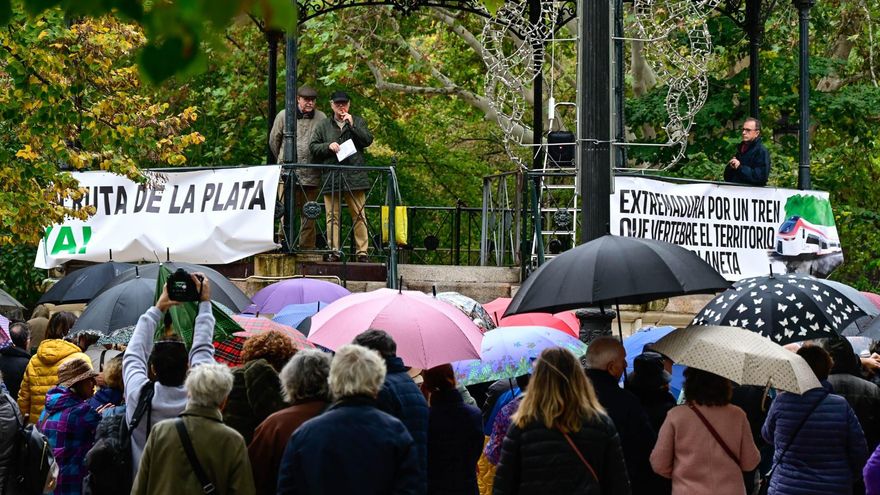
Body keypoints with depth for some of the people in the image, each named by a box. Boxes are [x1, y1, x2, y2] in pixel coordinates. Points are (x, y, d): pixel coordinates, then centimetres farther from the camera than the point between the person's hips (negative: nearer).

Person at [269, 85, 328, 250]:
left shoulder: (321, 118, 7)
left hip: (312, 174, 1)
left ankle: (307, 248, 8)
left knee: (309, 214, 4)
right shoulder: (283, 116, 5)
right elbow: (273, 140, 15)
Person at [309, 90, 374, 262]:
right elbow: (313, 147, 10)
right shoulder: (323, 125, 15)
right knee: (332, 215, -1)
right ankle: (333, 251, 2)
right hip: (331, 177, 1)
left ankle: (362, 251, -1)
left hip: (354, 175, -1)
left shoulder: (358, 122, 13)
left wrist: (352, 125, -8)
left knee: (358, 215, -3)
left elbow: (368, 140, -1)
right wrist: (328, 146, -7)